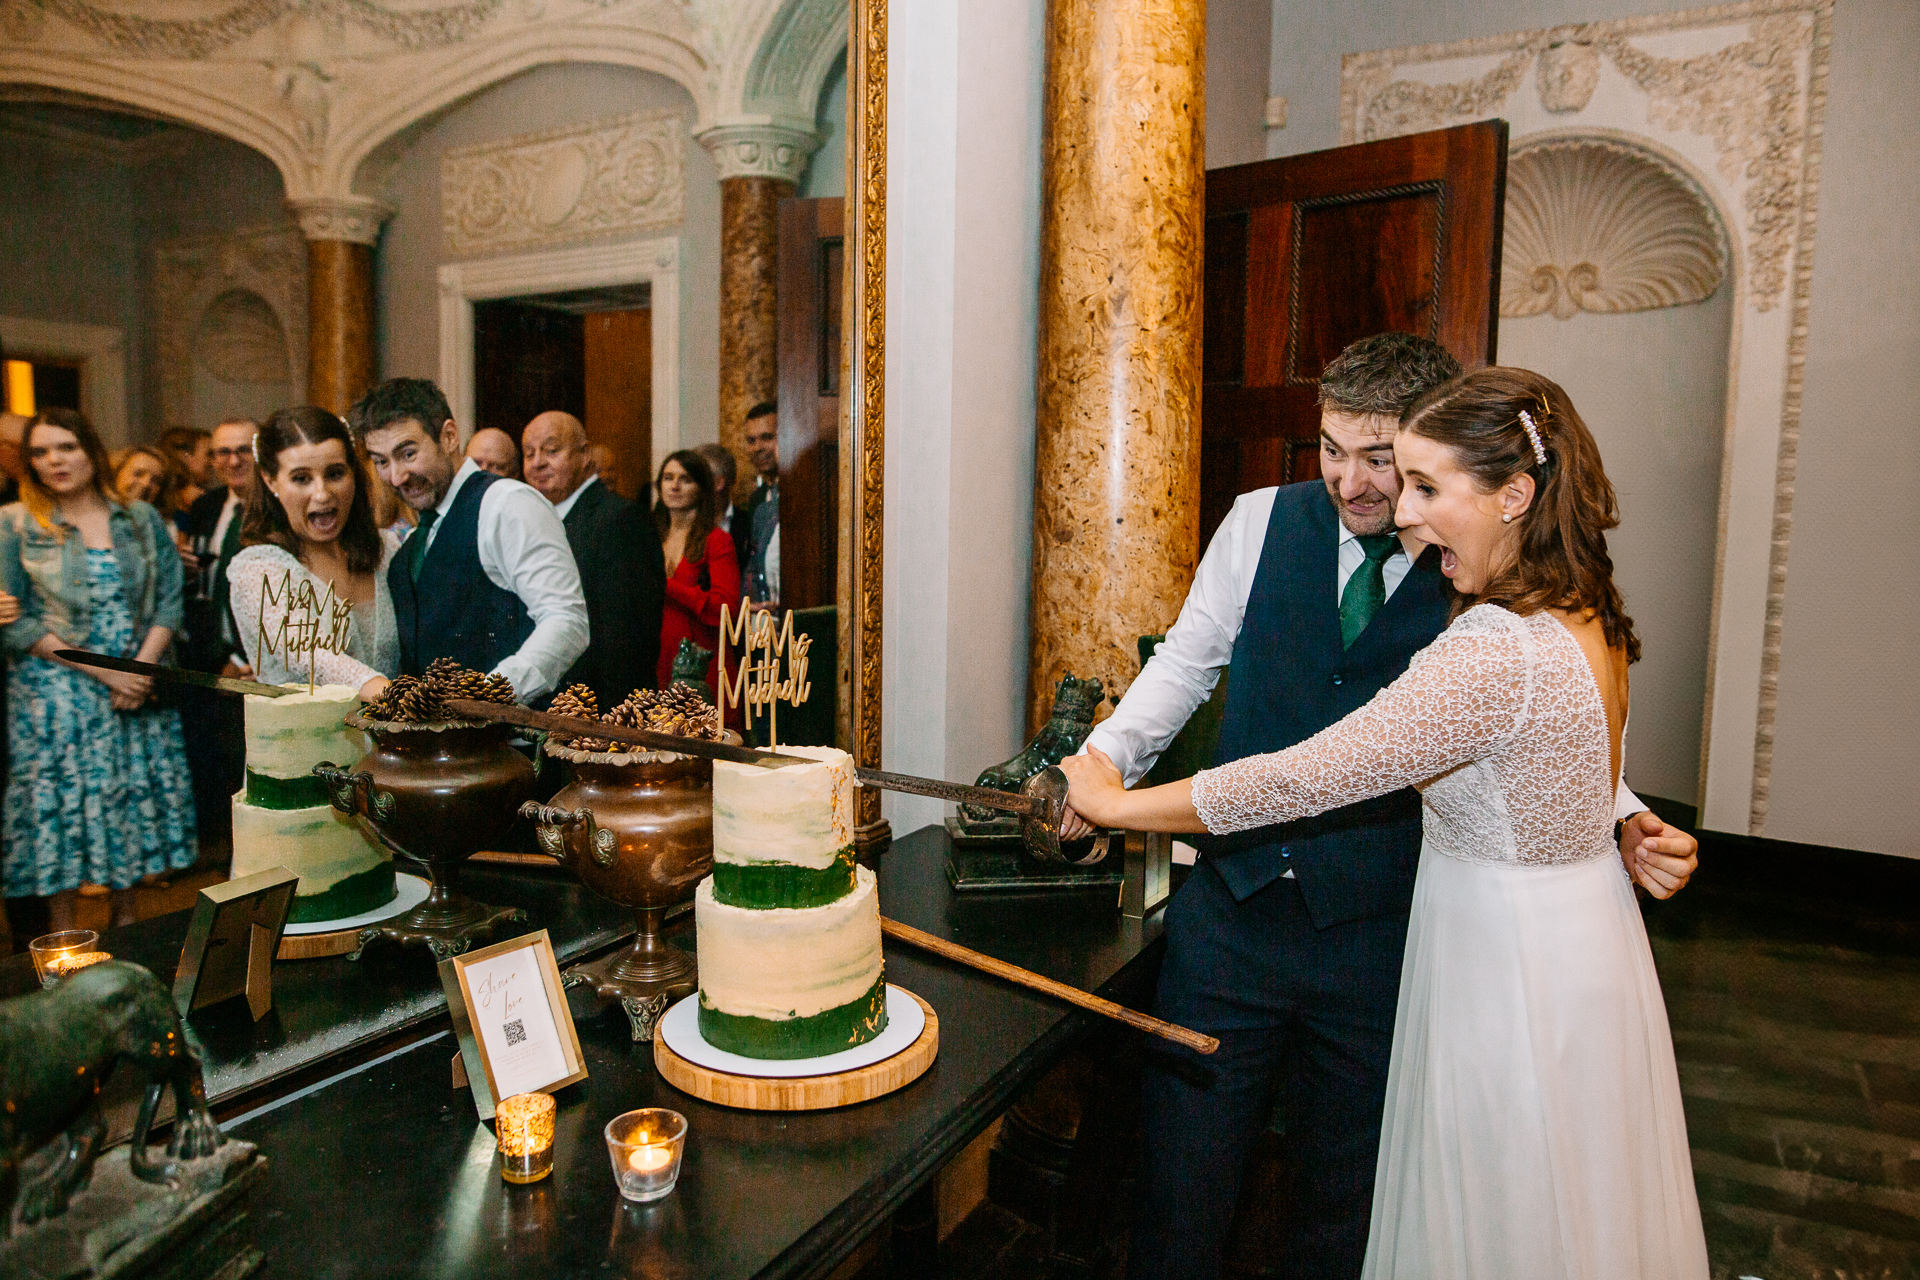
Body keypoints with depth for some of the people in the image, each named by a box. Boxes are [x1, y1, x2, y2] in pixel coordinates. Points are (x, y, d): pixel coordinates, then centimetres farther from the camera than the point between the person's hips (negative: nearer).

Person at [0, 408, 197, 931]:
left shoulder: (142, 520, 6)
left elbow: (169, 602, 3)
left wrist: (142, 667, -12)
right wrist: (102, 671, -14)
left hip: (138, 686, 2)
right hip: (53, 695, -2)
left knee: (135, 800, 6)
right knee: (60, 807, 1)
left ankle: (126, 919, 20)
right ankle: (62, 935, 13)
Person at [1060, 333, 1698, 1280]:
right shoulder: (1261, 523, -2)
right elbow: (1186, 662, 6)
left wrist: (1625, 827, -15)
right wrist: (1107, 758, -8)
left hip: (1374, 937, -1)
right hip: (1230, 907, 1)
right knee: (1179, 1177, 13)